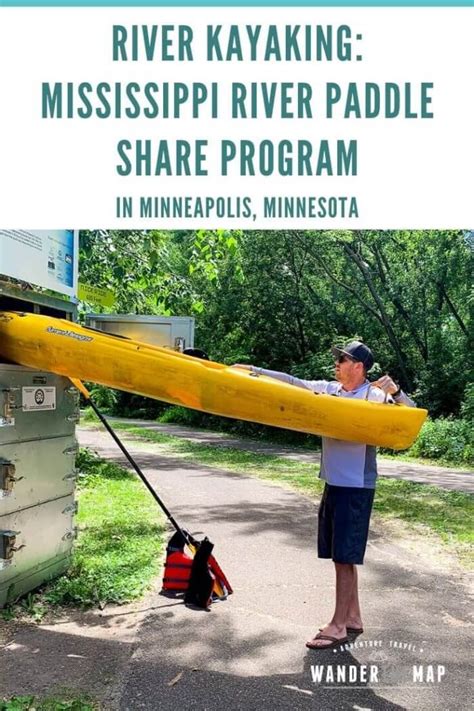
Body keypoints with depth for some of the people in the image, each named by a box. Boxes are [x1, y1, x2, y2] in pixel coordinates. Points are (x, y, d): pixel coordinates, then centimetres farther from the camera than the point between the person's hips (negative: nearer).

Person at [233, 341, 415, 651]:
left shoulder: (375, 396, -8)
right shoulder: (328, 389, 7)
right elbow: (292, 382, 8)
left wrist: (395, 390, -26)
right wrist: (253, 370, 5)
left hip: (357, 487, -6)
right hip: (334, 483, 6)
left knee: (345, 557, -1)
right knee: (342, 557, 14)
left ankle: (338, 627, 10)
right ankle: (353, 618, 27)